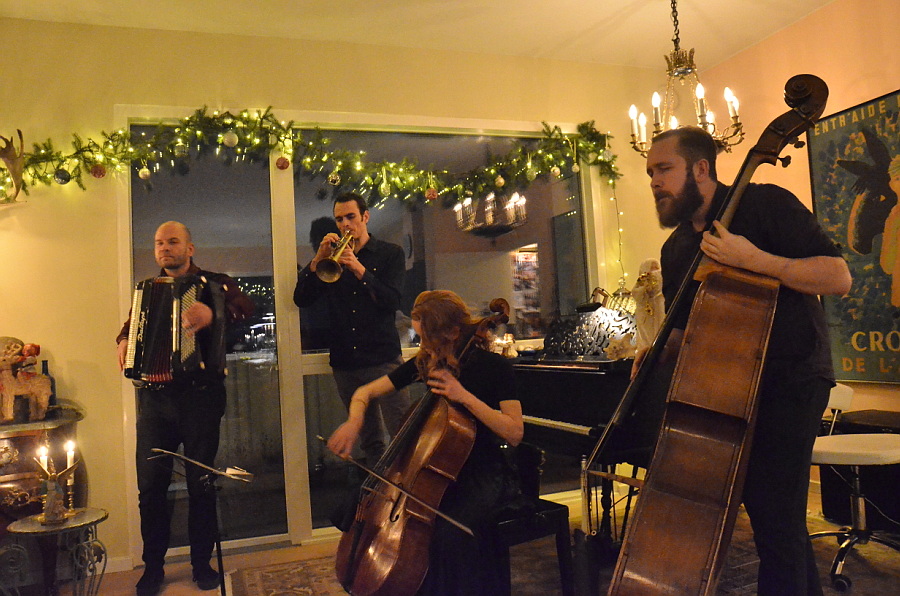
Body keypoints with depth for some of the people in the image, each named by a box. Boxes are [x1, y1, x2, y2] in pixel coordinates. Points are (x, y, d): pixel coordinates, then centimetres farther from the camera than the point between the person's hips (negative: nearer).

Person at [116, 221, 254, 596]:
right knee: (151, 484, 5)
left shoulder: (213, 283, 1)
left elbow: (246, 306, -16)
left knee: (201, 483, 6)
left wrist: (213, 313, -36)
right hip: (154, 399, 4)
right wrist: (123, 343, -1)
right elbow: (130, 326, 22)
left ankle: (202, 563, 21)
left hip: (200, 396, -3)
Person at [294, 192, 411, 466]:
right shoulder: (332, 258, 14)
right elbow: (301, 299, 4)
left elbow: (392, 301, -9)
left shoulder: (390, 253, 5)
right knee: (370, 441, 12)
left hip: (383, 359, -3)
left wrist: (359, 269, -19)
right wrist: (317, 260, -8)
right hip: (345, 362, 4)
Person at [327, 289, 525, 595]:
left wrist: (465, 396, -26)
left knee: (450, 531, -36)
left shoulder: (493, 365, -11)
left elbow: (515, 433, -18)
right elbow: (366, 392, 7)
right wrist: (354, 420, -16)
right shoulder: (425, 363, 2)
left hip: (485, 474, -5)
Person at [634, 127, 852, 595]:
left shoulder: (764, 204, -11)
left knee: (776, 517, -10)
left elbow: (839, 278, -17)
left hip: (791, 380, -6)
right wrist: (662, 349, -5)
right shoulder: (675, 249, 9)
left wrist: (753, 258, -27)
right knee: (767, 509, 15)